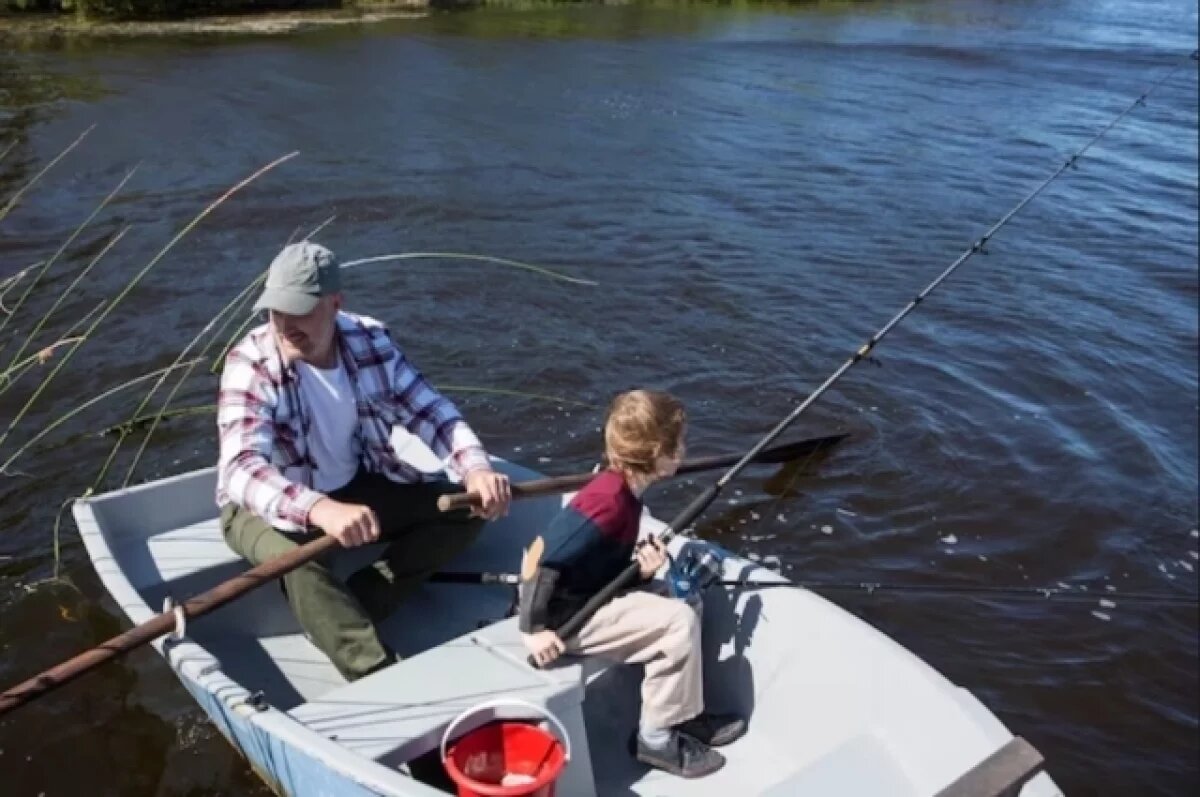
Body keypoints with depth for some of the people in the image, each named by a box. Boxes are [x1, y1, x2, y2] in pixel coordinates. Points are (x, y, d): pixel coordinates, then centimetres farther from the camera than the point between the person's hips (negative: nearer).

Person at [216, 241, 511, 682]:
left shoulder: (371, 341, -12)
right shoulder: (250, 365, -25)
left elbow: (429, 410, -11)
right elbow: (241, 469, -38)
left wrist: (476, 469, -31)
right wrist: (321, 510, -57)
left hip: (354, 487, 5)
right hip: (267, 507, -5)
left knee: (464, 509, -9)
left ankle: (343, 611, -19)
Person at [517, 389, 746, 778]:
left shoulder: (623, 491, 4)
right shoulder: (609, 500, -25)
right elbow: (540, 554, -28)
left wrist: (642, 570, -9)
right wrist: (533, 628, -24)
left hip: (591, 599, 10)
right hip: (568, 615, -10)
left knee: (687, 603, 11)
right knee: (678, 622, -14)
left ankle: (682, 714, 19)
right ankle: (657, 737, 1)